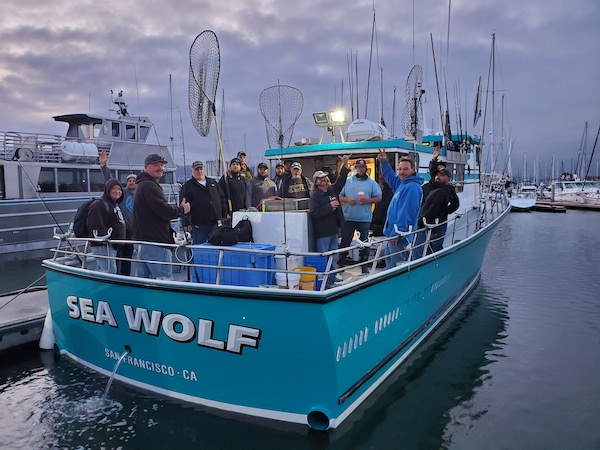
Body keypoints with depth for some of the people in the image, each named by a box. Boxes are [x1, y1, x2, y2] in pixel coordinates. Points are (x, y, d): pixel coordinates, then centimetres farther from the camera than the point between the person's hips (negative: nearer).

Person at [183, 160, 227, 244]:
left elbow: (222, 199, 18)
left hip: (215, 222, 4)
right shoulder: (188, 186, 3)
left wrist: (224, 215, 9)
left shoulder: (213, 182, 17)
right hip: (199, 224, -4)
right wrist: (187, 223, -11)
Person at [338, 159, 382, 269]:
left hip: (364, 218, 0)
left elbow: (378, 198, 1)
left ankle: (363, 263, 21)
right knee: (345, 242, 6)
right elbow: (339, 196, 8)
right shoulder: (347, 181, 8)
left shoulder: (372, 183, 5)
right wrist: (347, 199, -11)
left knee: (364, 242, 9)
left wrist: (367, 200, -15)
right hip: (348, 217, 1)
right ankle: (341, 264, 16)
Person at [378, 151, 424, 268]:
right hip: (393, 232, 10)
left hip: (399, 235, -10)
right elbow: (390, 176, 31)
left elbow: (406, 213, -26)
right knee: (389, 261, 22)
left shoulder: (412, 187, -20)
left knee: (397, 265, -2)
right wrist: (384, 162, 17)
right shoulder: (402, 183, 11)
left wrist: (396, 233, -26)